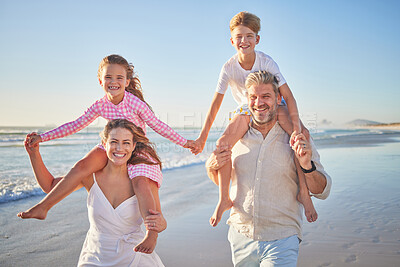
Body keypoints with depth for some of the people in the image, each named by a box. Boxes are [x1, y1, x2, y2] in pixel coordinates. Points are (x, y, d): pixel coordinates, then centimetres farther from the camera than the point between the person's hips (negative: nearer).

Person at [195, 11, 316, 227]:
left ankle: (303, 192, -14)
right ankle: (224, 199, -8)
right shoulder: (229, 68, -18)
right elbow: (216, 102, -13)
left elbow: (287, 94, -22)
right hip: (245, 110, 1)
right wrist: (202, 137, -12)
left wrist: (297, 125, -34)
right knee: (222, 144, -21)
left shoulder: (266, 62, -21)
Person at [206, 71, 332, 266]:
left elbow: (323, 191, -3)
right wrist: (211, 167, -7)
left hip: (281, 242, -3)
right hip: (240, 238, 3)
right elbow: (221, 180, 15)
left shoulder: (297, 139, -5)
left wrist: (307, 166, -22)